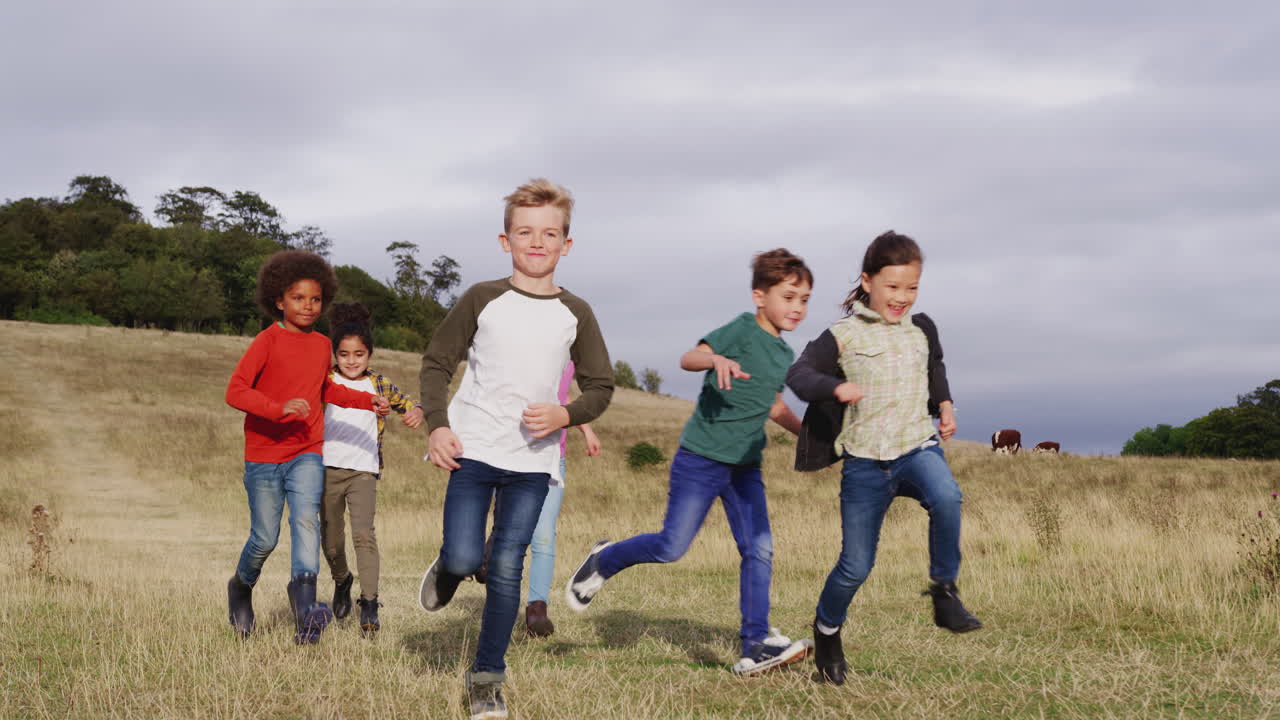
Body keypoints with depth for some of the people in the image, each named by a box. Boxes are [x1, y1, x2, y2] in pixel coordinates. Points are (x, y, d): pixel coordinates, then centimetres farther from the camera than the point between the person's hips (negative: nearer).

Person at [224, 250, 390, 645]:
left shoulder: (321, 345, 10)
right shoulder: (267, 341, -9)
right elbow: (235, 391, -19)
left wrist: (366, 401, 19)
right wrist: (279, 408, -33)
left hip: (306, 454, 3)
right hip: (264, 454, -3)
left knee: (306, 518, -21)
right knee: (265, 539, 4)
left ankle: (305, 605, -36)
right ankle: (241, 587, 35)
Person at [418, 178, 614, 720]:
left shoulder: (575, 314, 2)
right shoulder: (482, 300, -2)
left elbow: (600, 386, 8)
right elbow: (437, 361, 4)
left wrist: (565, 415, -11)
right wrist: (437, 425, -8)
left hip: (533, 459, 1)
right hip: (473, 451, -1)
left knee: (506, 569, 1)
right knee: (465, 559, -11)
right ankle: (446, 569, 27)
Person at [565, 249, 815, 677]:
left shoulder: (784, 355, 12)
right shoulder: (743, 329, -10)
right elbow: (688, 358, -23)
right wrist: (718, 359, -43)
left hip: (745, 465, 7)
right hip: (701, 457, -7)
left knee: (759, 549, -4)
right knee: (672, 547, -5)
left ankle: (756, 646, -2)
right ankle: (603, 563, 21)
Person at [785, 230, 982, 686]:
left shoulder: (922, 329, 10)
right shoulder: (845, 335, -3)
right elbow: (798, 374, -14)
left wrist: (944, 406, 15)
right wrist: (835, 387, -33)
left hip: (918, 447, 2)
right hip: (866, 461, -2)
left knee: (946, 497, -34)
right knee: (856, 566, 2)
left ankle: (944, 592, -18)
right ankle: (827, 629, 31)